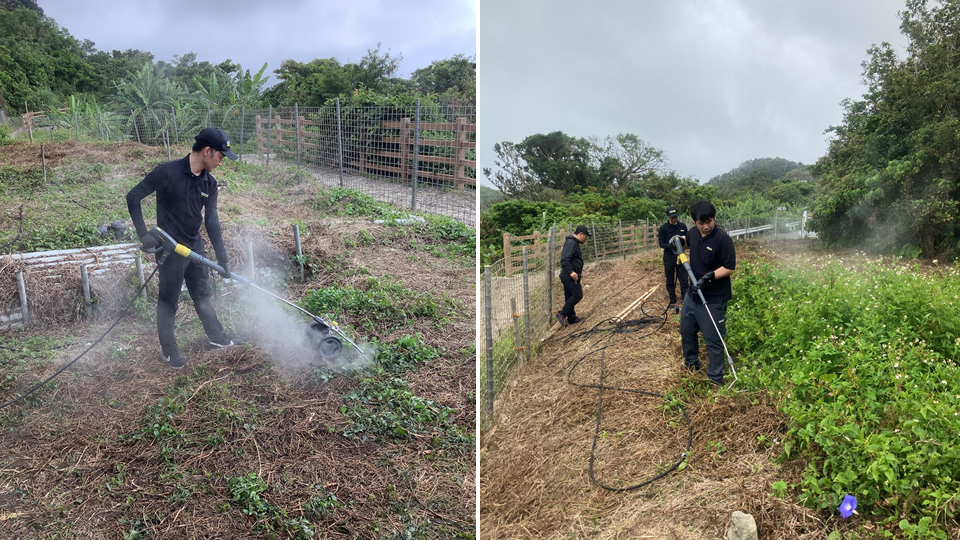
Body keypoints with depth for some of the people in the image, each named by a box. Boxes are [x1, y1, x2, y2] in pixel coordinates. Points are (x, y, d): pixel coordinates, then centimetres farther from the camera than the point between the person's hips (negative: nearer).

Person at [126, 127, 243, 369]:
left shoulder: (209, 183, -1)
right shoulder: (168, 172, -20)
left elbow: (211, 220, 1)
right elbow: (133, 197, -14)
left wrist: (222, 257, -3)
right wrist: (143, 234, -20)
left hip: (195, 247, 6)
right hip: (170, 249, -6)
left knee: (204, 295, 19)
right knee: (168, 301, 8)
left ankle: (217, 338, 34)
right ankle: (168, 349, 25)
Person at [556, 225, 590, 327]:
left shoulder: (574, 243, 19)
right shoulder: (571, 243, -16)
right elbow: (564, 259, -27)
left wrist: (580, 270, 24)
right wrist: (571, 272, -32)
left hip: (570, 276, 11)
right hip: (570, 276, -11)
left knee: (570, 297, 14)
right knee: (577, 295, -9)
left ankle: (572, 317, 21)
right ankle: (562, 314, -5)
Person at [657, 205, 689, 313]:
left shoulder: (683, 226, 4)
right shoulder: (663, 228, -4)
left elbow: (688, 241, 14)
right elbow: (661, 244, -6)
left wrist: (685, 239, -11)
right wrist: (671, 245, -25)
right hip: (669, 259, -1)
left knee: (684, 280, -3)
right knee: (670, 282, 8)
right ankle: (673, 302, 20)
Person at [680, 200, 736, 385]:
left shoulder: (722, 239, -20)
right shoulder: (693, 233, 0)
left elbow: (730, 268, -18)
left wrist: (708, 277, -29)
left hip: (713, 298, -7)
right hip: (693, 293, 8)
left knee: (713, 339, 2)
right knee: (686, 330, 21)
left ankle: (715, 377, 16)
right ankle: (691, 363, 43)